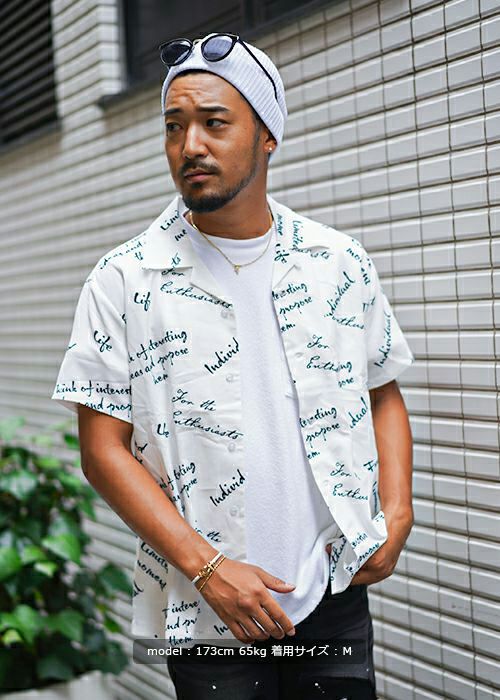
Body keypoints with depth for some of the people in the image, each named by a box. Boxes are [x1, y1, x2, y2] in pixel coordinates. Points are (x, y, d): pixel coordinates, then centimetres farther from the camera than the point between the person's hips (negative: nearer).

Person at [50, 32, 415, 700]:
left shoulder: (342, 262, 3)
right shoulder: (123, 281, -6)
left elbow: (383, 394, 12)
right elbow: (103, 449, -7)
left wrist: (397, 514, -3)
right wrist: (208, 567, -15)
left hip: (336, 594, 3)